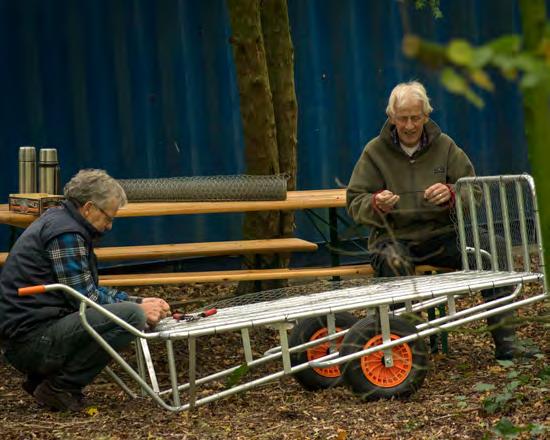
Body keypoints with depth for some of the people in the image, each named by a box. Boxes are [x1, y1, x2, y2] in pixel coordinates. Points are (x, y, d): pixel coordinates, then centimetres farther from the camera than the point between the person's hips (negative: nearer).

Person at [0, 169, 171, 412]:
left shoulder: (57, 220, 19)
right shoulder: (66, 232, -13)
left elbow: (89, 289, 25)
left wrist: (139, 301, 15)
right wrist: (138, 308, -2)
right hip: (33, 341, -11)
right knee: (131, 316, -21)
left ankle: (40, 378, 15)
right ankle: (60, 387, -10)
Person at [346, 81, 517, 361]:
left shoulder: (444, 146, 8)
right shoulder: (375, 152, 4)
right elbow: (355, 204, 2)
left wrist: (451, 194, -18)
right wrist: (376, 204, -21)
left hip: (440, 234, 2)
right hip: (393, 236, -2)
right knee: (393, 263, -39)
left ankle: (506, 342, -19)